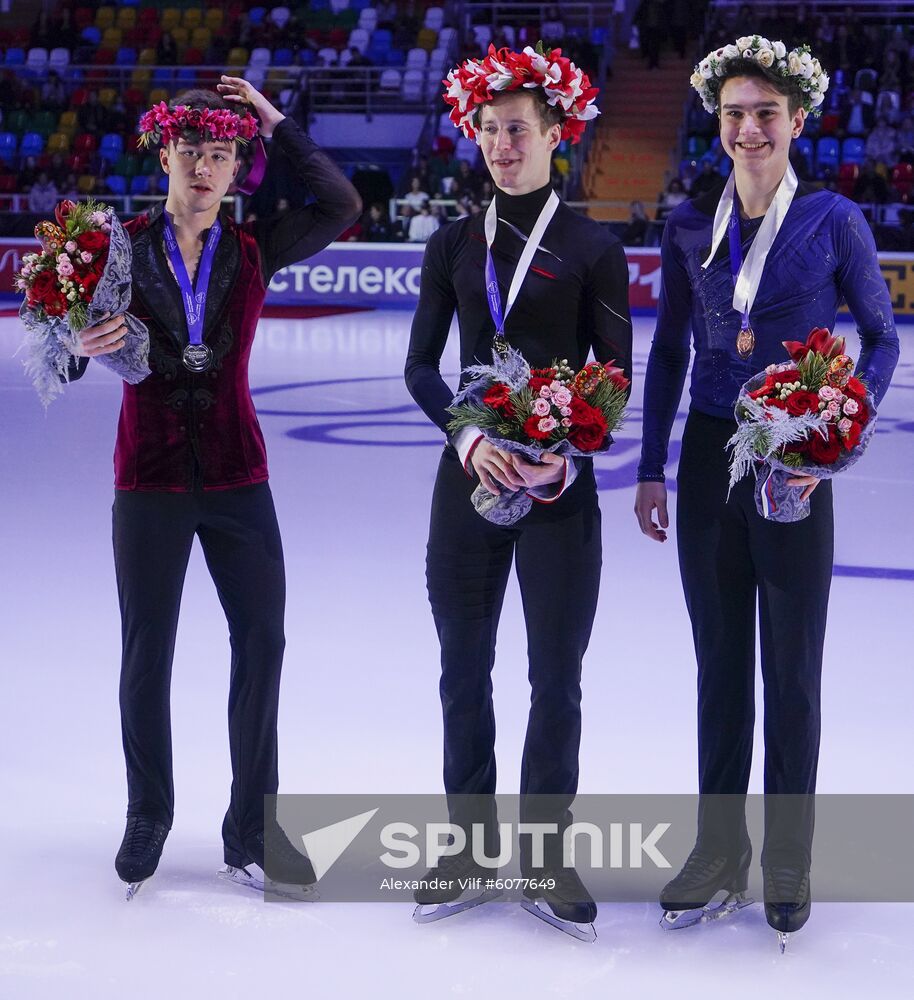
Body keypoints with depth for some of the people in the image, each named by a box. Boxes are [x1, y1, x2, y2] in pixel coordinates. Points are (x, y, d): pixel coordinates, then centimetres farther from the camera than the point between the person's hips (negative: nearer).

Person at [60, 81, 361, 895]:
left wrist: (279, 125, -7)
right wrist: (82, 348, -25)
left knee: (261, 642, 1)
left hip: (237, 477, 2)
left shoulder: (252, 248, 3)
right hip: (149, 478, -2)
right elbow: (59, 361, -2)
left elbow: (342, 208, -9)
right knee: (147, 650, 3)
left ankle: (251, 829, 12)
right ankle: (148, 819, 20)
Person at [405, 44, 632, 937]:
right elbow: (421, 366, 5)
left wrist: (567, 456, -17)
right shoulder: (453, 244, 6)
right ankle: (469, 842, 22)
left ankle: (546, 855, 15)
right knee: (463, 670, 8)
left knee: (556, 676, 2)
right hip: (469, 476, 3)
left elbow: (615, 374, -1)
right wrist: (467, 436, -13)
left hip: (560, 486, -3)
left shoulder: (592, 248, -2)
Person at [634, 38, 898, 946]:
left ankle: (787, 861, 18)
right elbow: (668, 353, 9)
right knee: (720, 664, 11)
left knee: (792, 671, 6)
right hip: (707, 460, 3)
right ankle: (718, 848, 23)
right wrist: (649, 471, 7)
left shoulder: (832, 220, -5)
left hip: (795, 466, -3)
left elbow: (882, 337, 0)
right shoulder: (691, 224, 4)